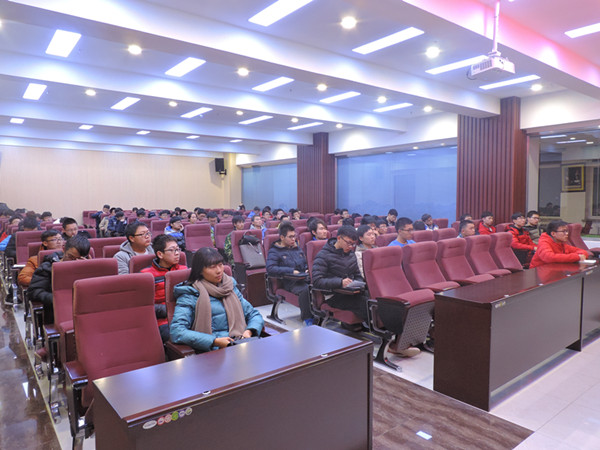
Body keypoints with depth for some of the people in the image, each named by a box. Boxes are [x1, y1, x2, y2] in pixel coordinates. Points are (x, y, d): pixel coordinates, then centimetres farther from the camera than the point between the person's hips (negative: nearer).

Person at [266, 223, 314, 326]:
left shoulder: (297, 248, 25)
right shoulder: (274, 251, 4)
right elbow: (270, 269, -11)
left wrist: (308, 269, 8)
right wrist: (291, 271, -16)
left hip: (304, 278, 5)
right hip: (289, 281, -5)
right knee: (305, 289, -37)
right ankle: (307, 318, -24)